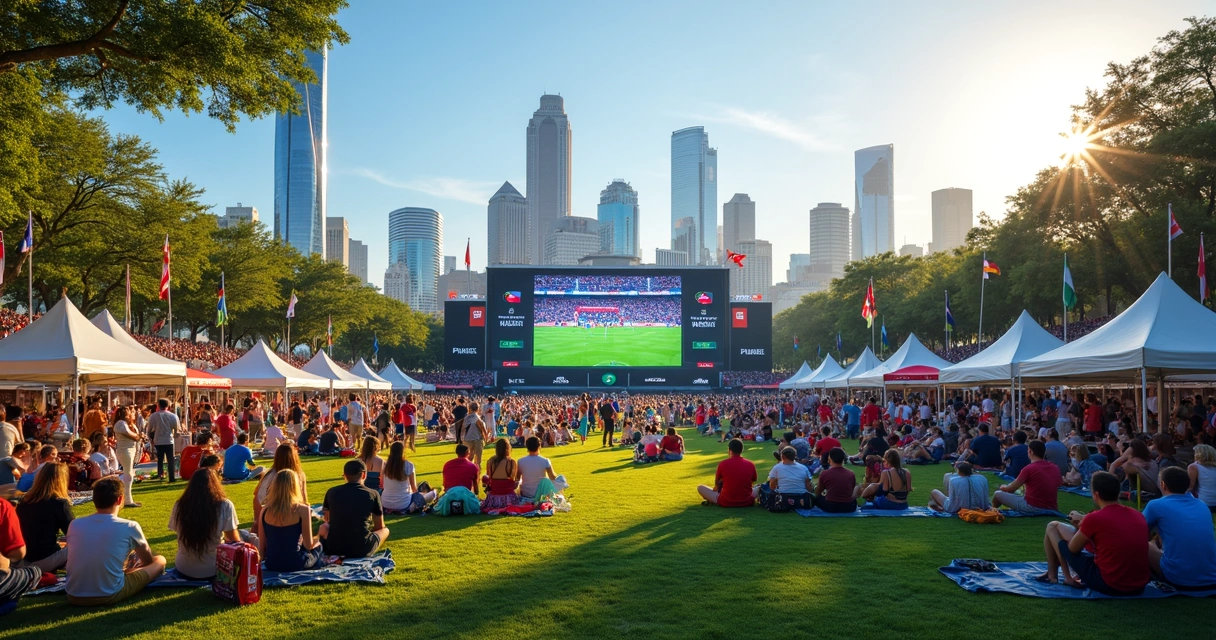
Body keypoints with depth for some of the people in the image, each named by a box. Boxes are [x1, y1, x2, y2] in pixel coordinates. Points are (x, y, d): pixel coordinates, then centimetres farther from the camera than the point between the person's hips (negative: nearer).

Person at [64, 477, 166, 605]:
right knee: (160, 560, 13)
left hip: (74, 596, 6)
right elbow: (148, 561, 12)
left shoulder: (74, 525, 1)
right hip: (110, 595, -6)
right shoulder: (129, 527, -8)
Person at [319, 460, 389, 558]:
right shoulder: (373, 494, -2)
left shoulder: (332, 492, 4)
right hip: (361, 549, -3)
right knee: (385, 530, 26)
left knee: (323, 527, 33)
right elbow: (379, 527, 11)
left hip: (333, 549, 3)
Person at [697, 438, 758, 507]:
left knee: (700, 488, 11)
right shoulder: (750, 465, -3)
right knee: (759, 488, 29)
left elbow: (716, 483, 7)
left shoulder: (723, 464, -9)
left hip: (725, 503, -2)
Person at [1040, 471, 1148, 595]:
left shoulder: (1094, 518, -14)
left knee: (1053, 526, 7)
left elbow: (1073, 548, 1)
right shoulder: (1138, 515, 4)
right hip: (1139, 587, 6)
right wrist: (1084, 520, 28)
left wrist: (1079, 527, 20)